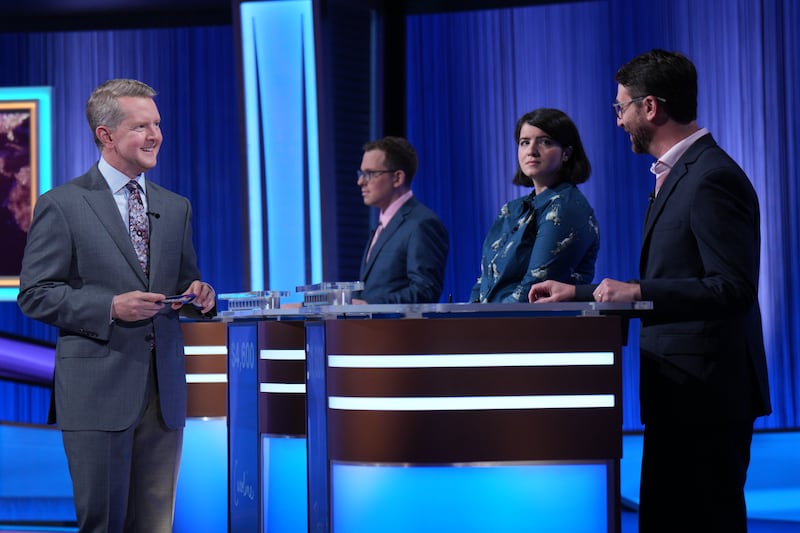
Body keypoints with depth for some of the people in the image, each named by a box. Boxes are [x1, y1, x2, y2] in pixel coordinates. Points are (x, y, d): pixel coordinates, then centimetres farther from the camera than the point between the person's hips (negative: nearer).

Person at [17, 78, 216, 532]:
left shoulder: (176, 207, 15)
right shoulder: (62, 205, -2)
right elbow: (35, 295, -5)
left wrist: (198, 295, -2)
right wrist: (110, 307, -16)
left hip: (164, 390, 5)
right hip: (98, 389, -5)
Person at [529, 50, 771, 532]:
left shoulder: (713, 179, -16)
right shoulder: (678, 173, 16)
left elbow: (734, 287, -22)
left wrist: (639, 291, -21)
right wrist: (580, 293, 19)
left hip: (706, 390, -11)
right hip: (680, 390, 11)